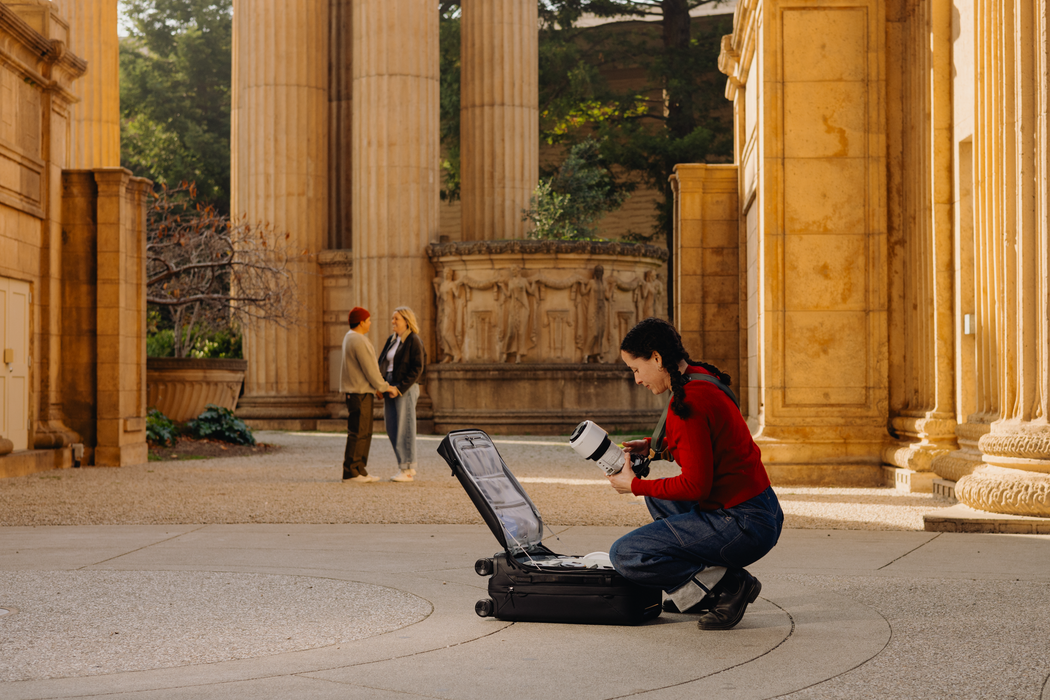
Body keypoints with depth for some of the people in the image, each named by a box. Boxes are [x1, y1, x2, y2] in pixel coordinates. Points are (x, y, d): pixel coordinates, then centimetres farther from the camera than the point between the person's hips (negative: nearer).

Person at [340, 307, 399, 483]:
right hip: (359, 391, -11)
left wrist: (379, 386, 17)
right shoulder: (359, 341, -17)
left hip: (359, 391, 11)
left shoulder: (350, 337, 17)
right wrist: (385, 387, -6)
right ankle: (350, 473, -7)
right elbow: (370, 370, -17)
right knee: (358, 433, -8)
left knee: (364, 433, 12)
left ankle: (360, 471, 15)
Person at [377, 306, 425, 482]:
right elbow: (382, 363, 16)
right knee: (391, 428, 8)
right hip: (391, 388, 8)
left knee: (404, 428, -5)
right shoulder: (392, 340, 14)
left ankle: (408, 470, 2)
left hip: (406, 388, -8)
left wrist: (400, 388, -18)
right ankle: (406, 466, 17)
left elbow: (417, 369, -14)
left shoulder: (413, 341, -9)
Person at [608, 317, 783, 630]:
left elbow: (695, 486, -20)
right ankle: (693, 593, 19)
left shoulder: (689, 401, -20)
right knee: (657, 495, 30)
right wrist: (652, 446, 16)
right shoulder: (700, 379, 10)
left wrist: (634, 485, -7)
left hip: (744, 526, -10)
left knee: (624, 555, -8)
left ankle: (726, 586, -8)